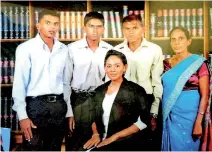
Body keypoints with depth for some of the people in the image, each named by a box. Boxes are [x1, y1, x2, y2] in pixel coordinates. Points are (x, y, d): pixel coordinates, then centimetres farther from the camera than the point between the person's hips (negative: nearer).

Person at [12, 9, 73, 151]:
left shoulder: (64, 50, 8)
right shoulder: (25, 48, -6)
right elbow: (19, 83, -8)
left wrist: (69, 111, 11)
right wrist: (22, 116, -13)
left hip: (59, 106, 5)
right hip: (36, 105, -4)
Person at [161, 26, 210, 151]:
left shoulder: (198, 63, -10)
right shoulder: (167, 63, 4)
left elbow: (205, 95, -11)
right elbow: (163, 90, 10)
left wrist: (198, 122, -16)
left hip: (189, 115, -4)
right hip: (169, 115, 4)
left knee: (185, 146, 10)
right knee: (171, 145, 16)